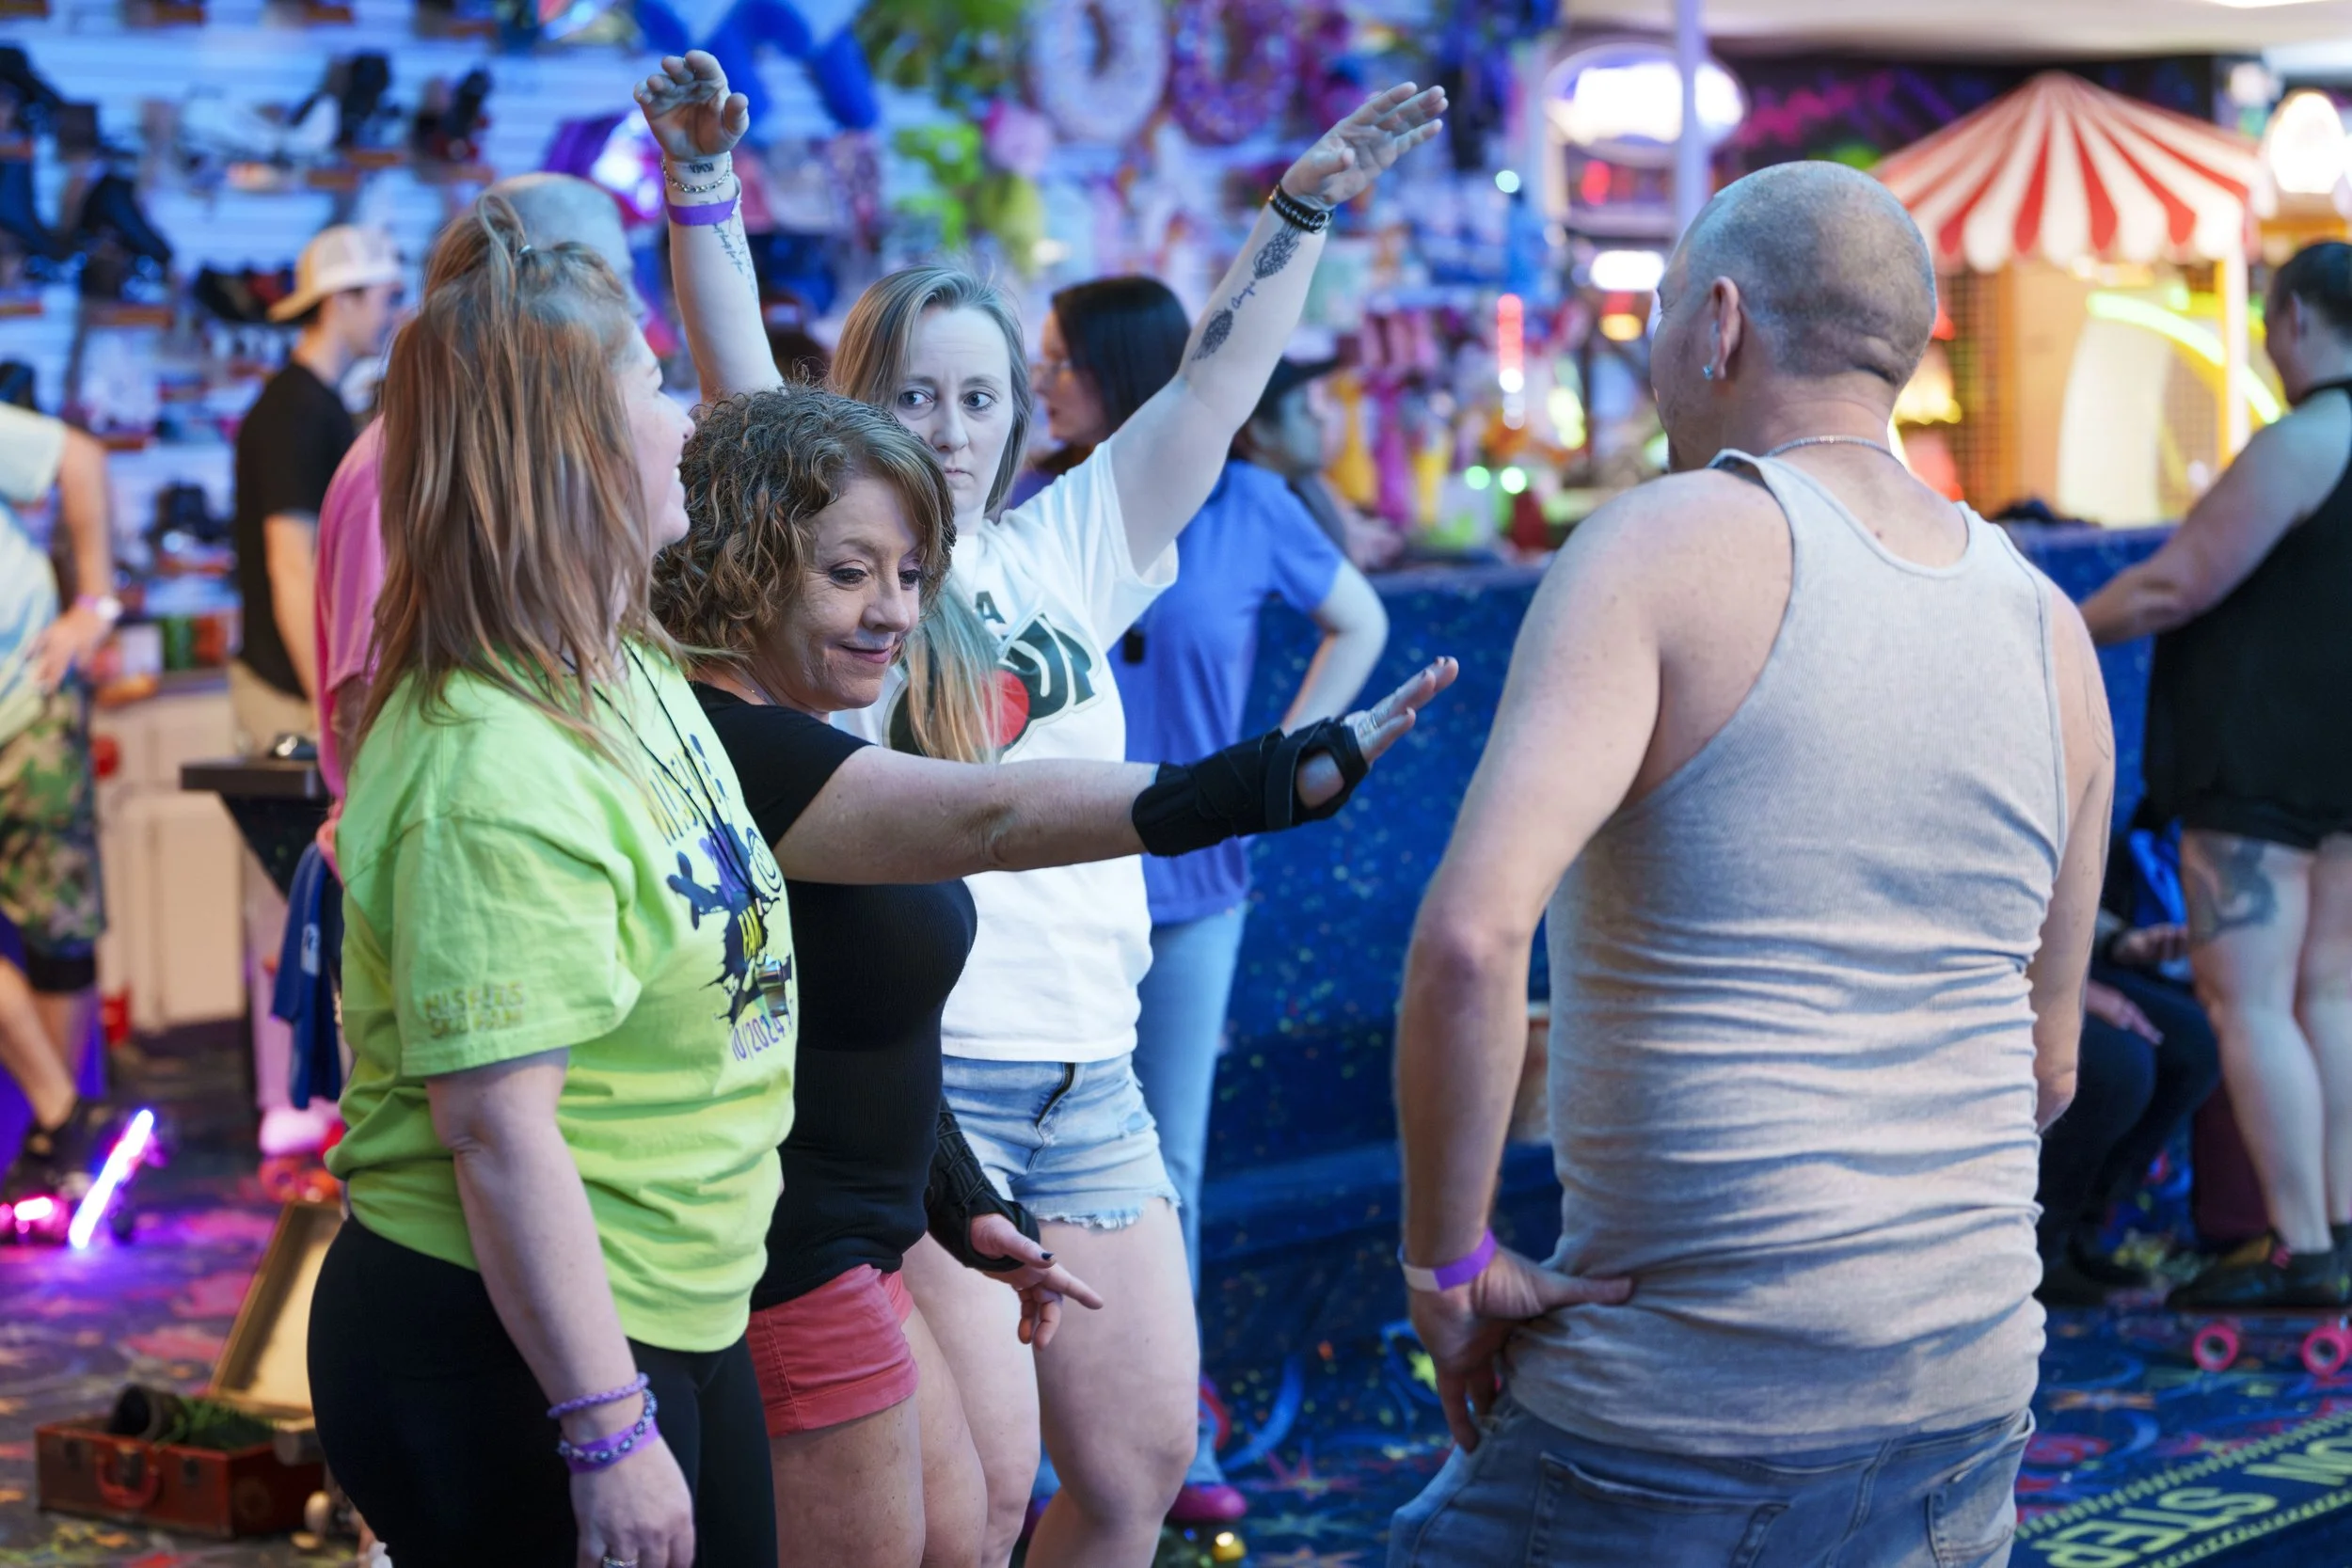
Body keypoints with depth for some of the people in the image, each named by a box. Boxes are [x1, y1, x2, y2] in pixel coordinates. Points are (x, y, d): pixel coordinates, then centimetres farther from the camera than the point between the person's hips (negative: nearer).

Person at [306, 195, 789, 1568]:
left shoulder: (629, 661, 3)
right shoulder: (491, 777, -26)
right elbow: (499, 1131, -29)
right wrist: (607, 1432, -28)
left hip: (677, 1322, 10)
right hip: (515, 1353, -10)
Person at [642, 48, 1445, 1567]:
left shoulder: (1063, 554, 14)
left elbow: (1215, 385, 12)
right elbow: (739, 378, -12)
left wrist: (1304, 209, 5)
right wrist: (703, 186, -25)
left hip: (1089, 1083, 6)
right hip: (917, 1072, -6)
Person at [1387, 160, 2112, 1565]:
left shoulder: (1669, 549, -11)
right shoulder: (2050, 630, 8)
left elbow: (1471, 936, -24)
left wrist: (1448, 1261, -13)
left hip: (1687, 1395, -6)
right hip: (1971, 1387, 6)